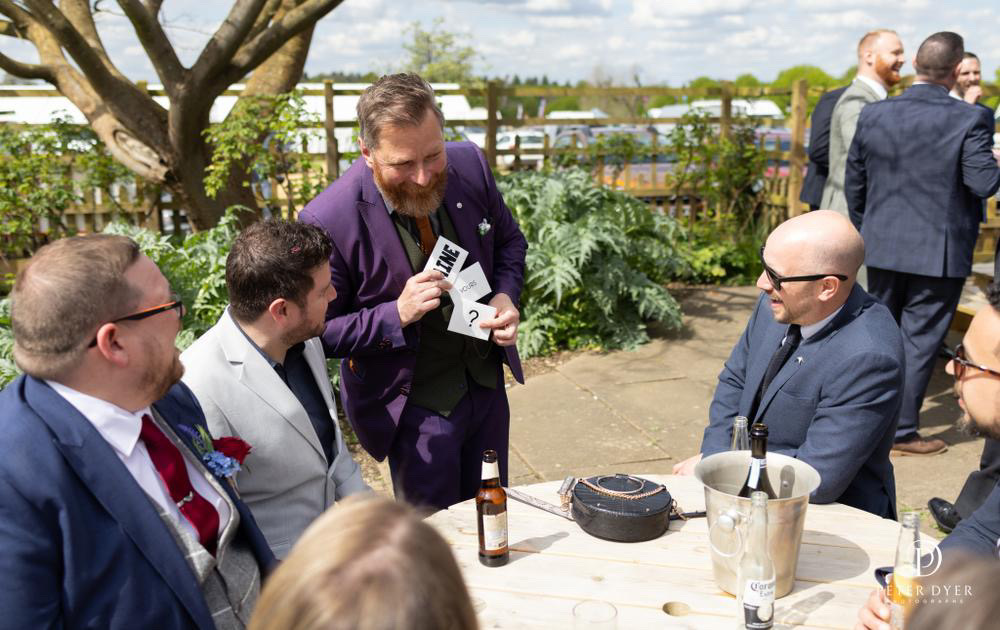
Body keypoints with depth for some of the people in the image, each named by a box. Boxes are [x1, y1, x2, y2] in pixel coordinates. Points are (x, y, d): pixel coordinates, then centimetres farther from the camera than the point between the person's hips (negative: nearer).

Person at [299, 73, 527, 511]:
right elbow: (318, 331, -15)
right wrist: (396, 315, -29)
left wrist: (505, 295, -12)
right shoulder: (328, 221, -25)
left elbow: (509, 241, 7)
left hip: (487, 382, 5)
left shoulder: (469, 166, -11)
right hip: (414, 404, -5)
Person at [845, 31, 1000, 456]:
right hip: (939, 253, -4)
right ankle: (902, 431, 14)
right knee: (919, 341, 6)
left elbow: (854, 182, 5)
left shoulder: (873, 115, -1)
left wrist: (865, 232, 19)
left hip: (882, 248, 4)